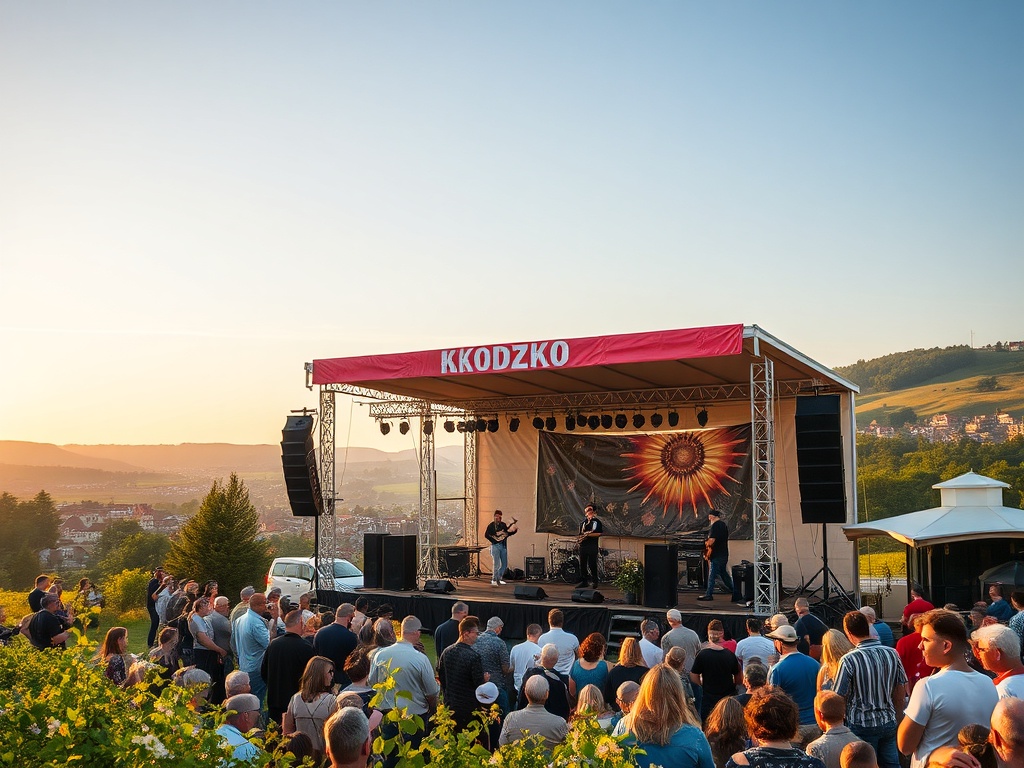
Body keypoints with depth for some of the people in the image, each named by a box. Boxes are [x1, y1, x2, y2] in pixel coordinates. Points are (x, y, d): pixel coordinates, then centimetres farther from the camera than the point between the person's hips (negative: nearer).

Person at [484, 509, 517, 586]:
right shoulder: (491, 525, -4)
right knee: (496, 563, -11)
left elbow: (507, 533, 13)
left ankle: (499, 578, 23)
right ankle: (494, 580, -5)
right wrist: (493, 540, -18)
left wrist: (514, 531, -3)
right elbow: (486, 535, -11)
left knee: (505, 564, 9)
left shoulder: (503, 525, 13)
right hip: (495, 546, -6)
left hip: (503, 546, 6)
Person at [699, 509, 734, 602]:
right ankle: (734, 591, 22)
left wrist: (706, 543, -2)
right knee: (724, 574, 18)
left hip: (716, 555, -9)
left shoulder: (715, 525, -16)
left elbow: (711, 541, -23)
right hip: (724, 554, 9)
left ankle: (709, 594, -4)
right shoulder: (724, 524, 14)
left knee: (712, 575, -5)